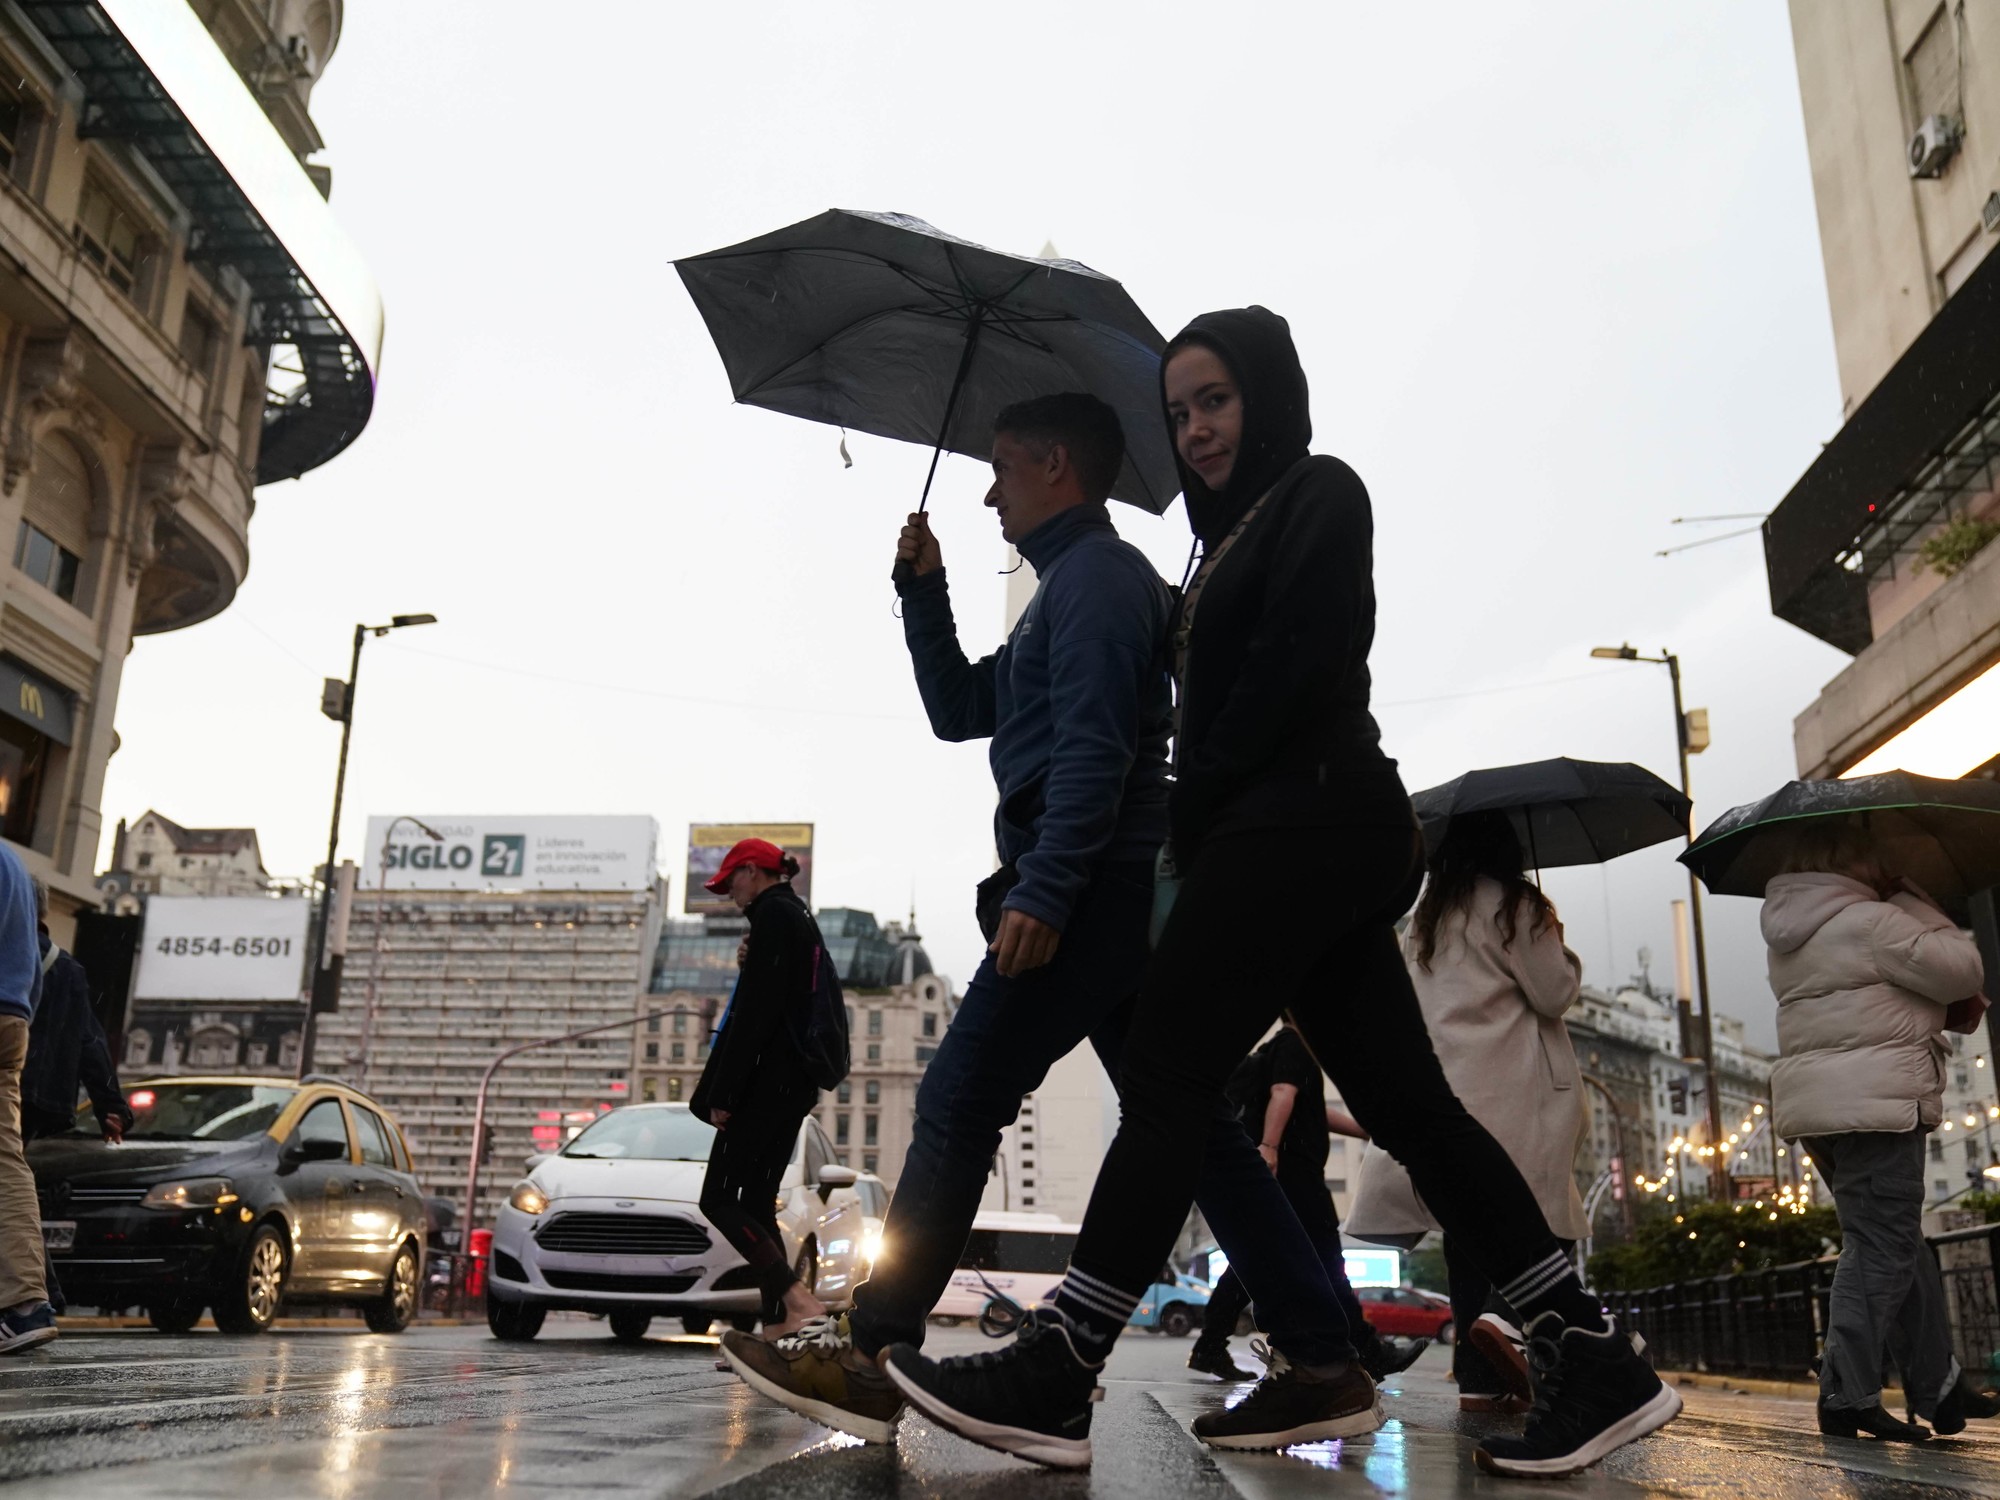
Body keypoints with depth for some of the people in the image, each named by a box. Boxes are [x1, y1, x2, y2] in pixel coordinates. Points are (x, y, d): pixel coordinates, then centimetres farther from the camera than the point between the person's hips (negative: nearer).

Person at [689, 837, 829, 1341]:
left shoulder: (772, 913, -9)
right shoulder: (802, 918, 21)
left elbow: (756, 1011, -18)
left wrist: (723, 1092, -17)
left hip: (765, 1080, -10)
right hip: (793, 1084, 10)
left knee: (719, 1199, -9)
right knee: (755, 1204, 9)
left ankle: (798, 1301, -19)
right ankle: (776, 1326, 4)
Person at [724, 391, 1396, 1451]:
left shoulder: (1097, 574, -5)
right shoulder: (1074, 586, 26)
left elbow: (1094, 748, -18)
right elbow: (957, 710, 28)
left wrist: (1037, 892, -24)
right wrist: (923, 590, 19)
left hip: (1092, 888, -10)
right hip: (1122, 895, 10)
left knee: (958, 1103, -7)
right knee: (1188, 1130, 7)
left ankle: (867, 1359, -1)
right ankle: (1322, 1361, 8)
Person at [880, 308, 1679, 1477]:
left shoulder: (1320, 492, 1)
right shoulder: (1238, 531, 26)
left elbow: (1291, 667, -13)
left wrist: (1191, 810, -9)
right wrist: (1200, 827, 2)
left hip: (1300, 819, -10)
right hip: (1314, 839, 10)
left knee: (1165, 1081, -13)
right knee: (1407, 1104, 4)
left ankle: (1054, 1383, -12)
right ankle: (1594, 1360, 6)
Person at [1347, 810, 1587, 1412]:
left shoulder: (1423, 917, 17)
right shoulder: (1513, 904, -2)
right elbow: (1555, 994, -3)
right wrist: (1556, 945, 13)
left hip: (1441, 1087, 6)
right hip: (1511, 1096, -6)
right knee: (1545, 1222, -1)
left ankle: (1479, 1379, 3)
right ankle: (1507, 1318, -26)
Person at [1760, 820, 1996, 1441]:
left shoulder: (1790, 938, 16)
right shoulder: (1869, 921, -12)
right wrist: (1916, 902, 3)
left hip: (1813, 1108, 9)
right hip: (1873, 1104, -9)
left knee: (1901, 1246, 15)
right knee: (1881, 1251, -5)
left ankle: (1940, 1388, 22)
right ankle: (1847, 1396, -4)